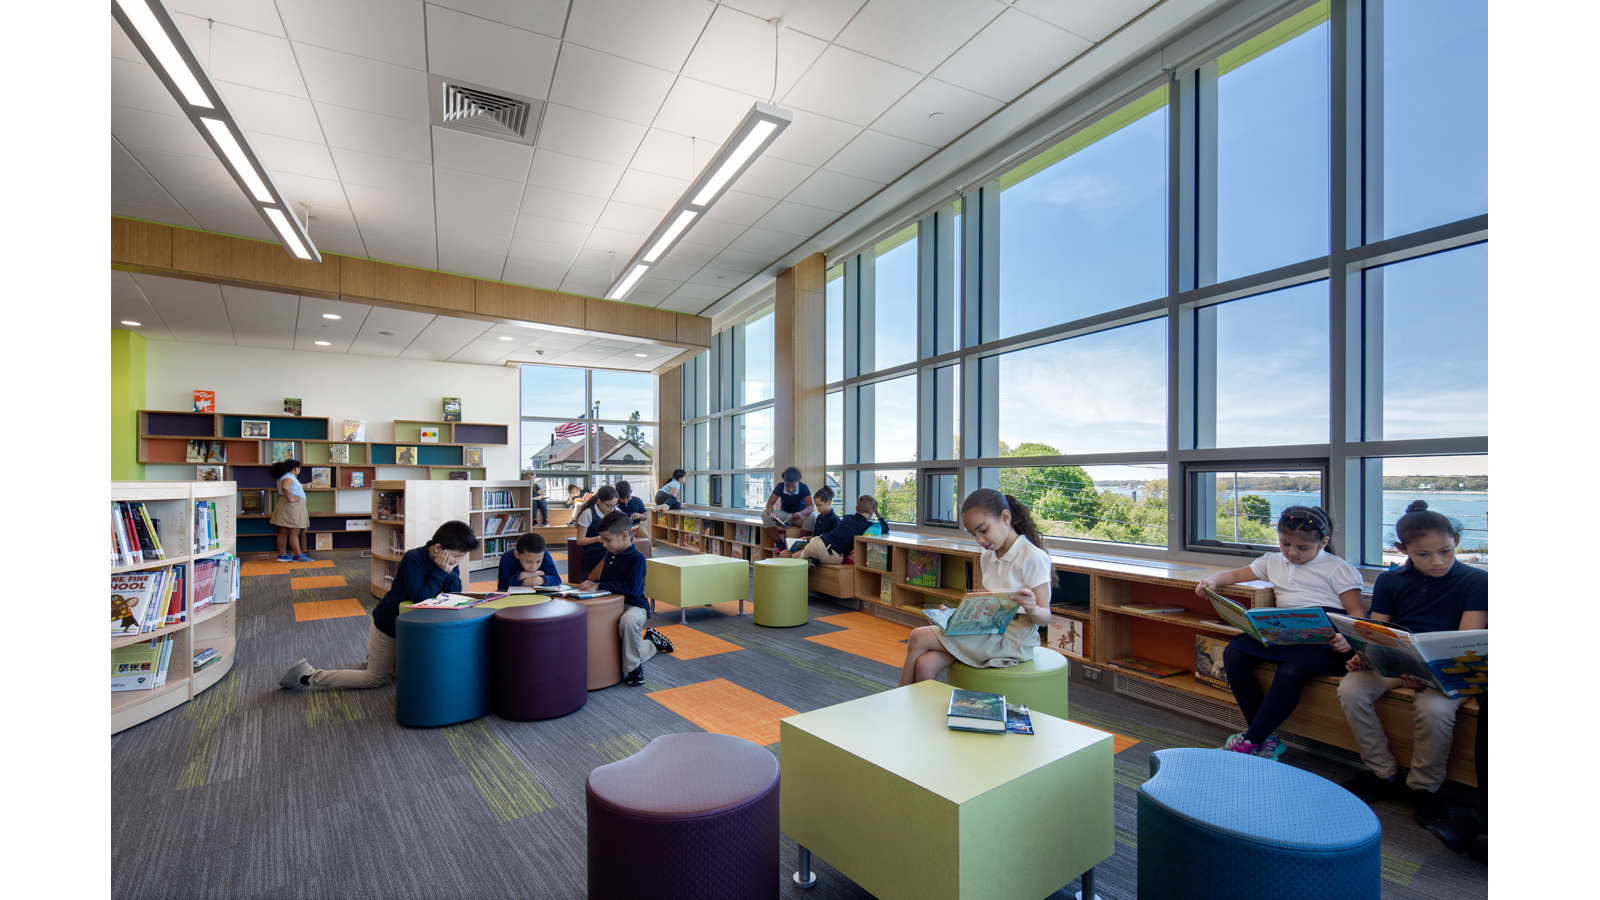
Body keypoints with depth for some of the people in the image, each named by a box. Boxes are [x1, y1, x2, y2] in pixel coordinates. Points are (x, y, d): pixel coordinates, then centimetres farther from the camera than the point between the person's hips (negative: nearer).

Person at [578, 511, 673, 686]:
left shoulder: (636, 558, -17)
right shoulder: (610, 555, 10)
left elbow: (631, 588, -27)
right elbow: (605, 581, 19)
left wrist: (599, 586, -25)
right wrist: (591, 584, -4)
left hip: (633, 605, -9)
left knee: (628, 621, -42)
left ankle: (634, 667, -21)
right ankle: (651, 641, 31)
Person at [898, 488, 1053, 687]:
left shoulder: (1034, 558, -10)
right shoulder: (987, 558, 14)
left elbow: (1045, 618, -10)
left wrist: (1033, 609, -33)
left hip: (1012, 640, -7)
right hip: (989, 633, 7)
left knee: (919, 637, -14)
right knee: (925, 665, -20)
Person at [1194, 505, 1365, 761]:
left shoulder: (1337, 569, 8)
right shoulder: (1273, 562, 23)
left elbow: (1357, 613, 1)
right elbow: (1235, 574, 28)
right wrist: (1212, 581, 4)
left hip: (1324, 637, -5)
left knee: (1290, 672, -33)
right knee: (1233, 654, -19)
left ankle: (1250, 742, -20)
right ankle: (1266, 738, -12)